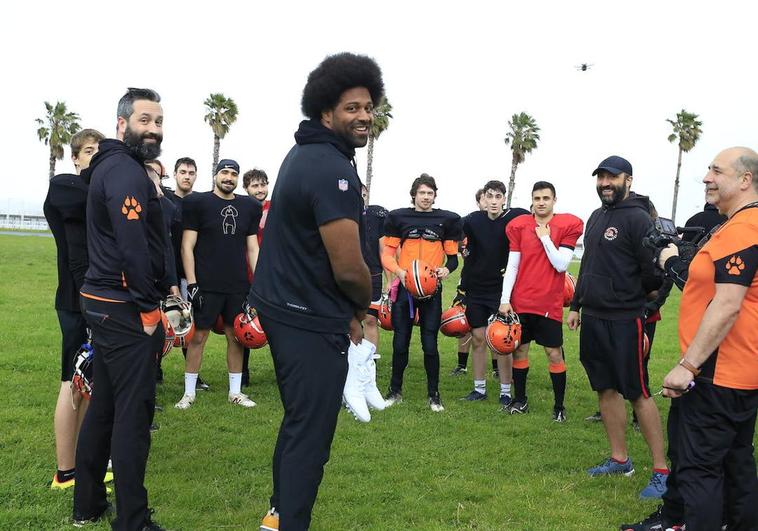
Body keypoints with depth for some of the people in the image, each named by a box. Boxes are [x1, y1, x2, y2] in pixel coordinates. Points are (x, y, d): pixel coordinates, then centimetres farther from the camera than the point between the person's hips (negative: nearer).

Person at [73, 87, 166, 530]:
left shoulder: (113, 167, 17)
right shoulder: (126, 171, -15)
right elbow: (134, 248, -23)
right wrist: (150, 310, -18)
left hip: (104, 304, 10)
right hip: (125, 309, -10)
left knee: (105, 404, 17)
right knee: (134, 412, -3)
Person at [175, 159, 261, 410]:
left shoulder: (249, 207, 10)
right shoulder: (198, 203, -1)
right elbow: (187, 246, -4)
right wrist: (191, 284, -11)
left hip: (238, 286, 4)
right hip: (207, 285, -4)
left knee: (236, 336, 9)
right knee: (198, 336, 1)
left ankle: (235, 391, 20)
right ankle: (189, 392, 13)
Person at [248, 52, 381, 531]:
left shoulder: (304, 155, 12)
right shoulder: (333, 169, -20)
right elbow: (349, 268, -23)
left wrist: (347, 309, 13)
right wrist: (365, 304, 0)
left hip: (282, 307, 11)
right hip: (313, 321, -11)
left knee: (298, 421, 23)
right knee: (312, 433, 0)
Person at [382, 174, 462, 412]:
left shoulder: (447, 220, 6)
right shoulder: (398, 218, 4)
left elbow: (452, 256, 10)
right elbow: (387, 254, 5)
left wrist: (446, 269, -12)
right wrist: (399, 271, -13)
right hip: (405, 287, 1)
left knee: (430, 344, 1)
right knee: (400, 342, 6)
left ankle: (434, 394, 15)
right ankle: (395, 390, 21)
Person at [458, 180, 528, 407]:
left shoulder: (516, 218, -9)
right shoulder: (472, 220, -1)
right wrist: (462, 288, 11)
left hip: (501, 290, -2)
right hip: (475, 289, 3)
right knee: (478, 338, 8)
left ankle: (506, 391, 9)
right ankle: (479, 388, 19)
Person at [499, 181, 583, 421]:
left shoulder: (568, 225, -4)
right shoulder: (519, 226, 3)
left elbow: (561, 264, -10)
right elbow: (512, 265, 3)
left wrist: (545, 238, -14)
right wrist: (505, 299, -2)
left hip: (549, 302, -2)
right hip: (520, 301, 2)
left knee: (554, 353, 2)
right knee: (519, 349, 10)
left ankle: (559, 406, 14)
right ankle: (520, 400, 24)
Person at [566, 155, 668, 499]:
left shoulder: (637, 218, -12)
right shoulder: (596, 217, 14)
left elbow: (653, 273, -14)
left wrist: (633, 296, 3)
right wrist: (576, 305, 19)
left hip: (623, 321, -8)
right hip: (593, 318, 8)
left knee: (637, 393, -4)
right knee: (606, 390, 13)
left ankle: (661, 471, 7)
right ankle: (619, 460, 25)